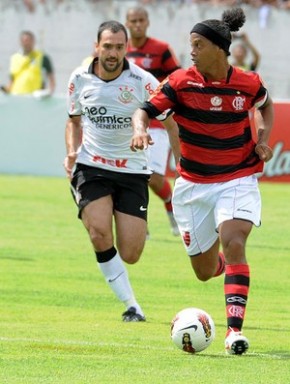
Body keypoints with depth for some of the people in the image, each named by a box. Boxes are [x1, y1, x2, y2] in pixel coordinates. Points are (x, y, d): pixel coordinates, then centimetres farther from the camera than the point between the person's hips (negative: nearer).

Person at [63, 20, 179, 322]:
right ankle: (131, 305, -10)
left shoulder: (143, 82, -10)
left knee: (130, 255, -8)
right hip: (91, 167, 1)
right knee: (99, 234, -23)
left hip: (132, 172, -1)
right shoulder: (80, 79, 0)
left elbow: (171, 123, -3)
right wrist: (72, 152, -1)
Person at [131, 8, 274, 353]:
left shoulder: (248, 84, -6)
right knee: (204, 271, 8)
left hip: (238, 180, -1)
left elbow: (266, 105, 16)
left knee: (233, 244, -25)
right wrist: (140, 129, -34)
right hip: (194, 184, 1)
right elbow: (146, 110, -11)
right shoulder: (181, 82, -10)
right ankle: (224, 262, 48)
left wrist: (263, 139, -1)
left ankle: (234, 329, -26)